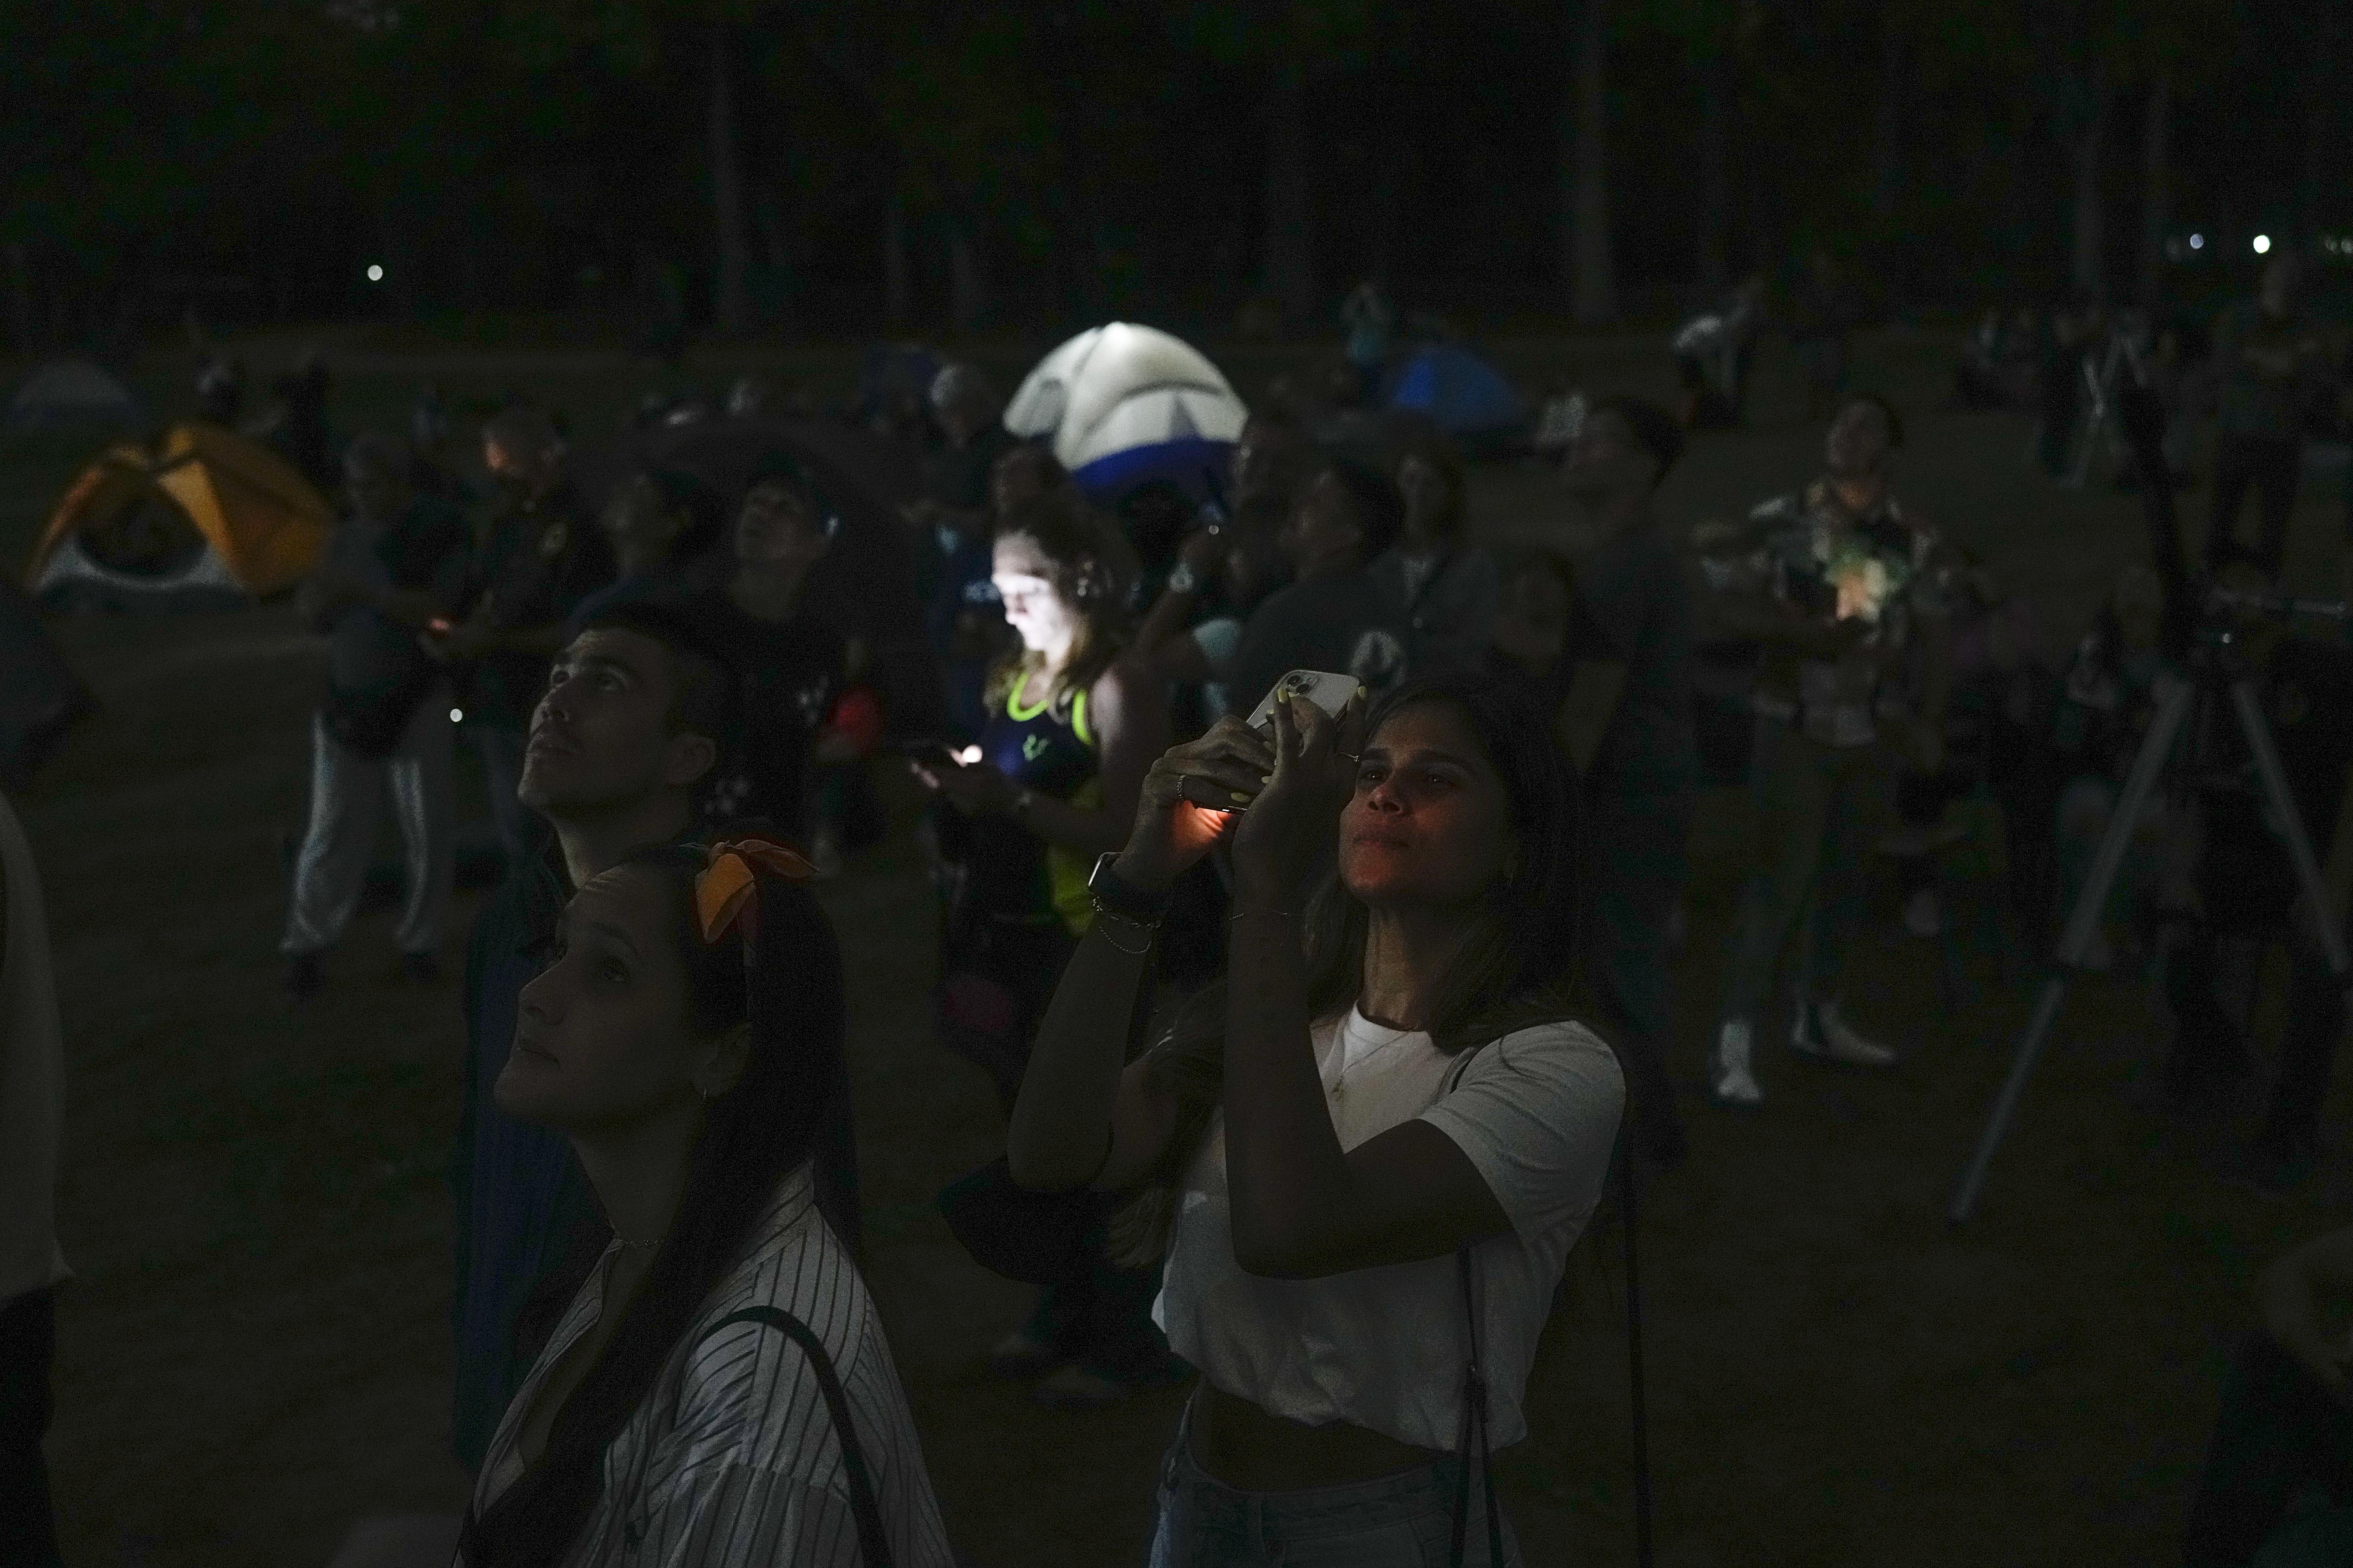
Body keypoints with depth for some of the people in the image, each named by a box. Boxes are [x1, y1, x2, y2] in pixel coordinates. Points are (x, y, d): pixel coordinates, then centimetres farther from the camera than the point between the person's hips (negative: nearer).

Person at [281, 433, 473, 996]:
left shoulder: (438, 531, -7)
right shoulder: (346, 531, 8)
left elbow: (438, 609, -19)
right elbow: (314, 615, 11)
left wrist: (365, 592, -28)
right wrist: (322, 593, -12)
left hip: (417, 702, -3)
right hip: (347, 700, 3)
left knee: (427, 832, 3)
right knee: (333, 830, 2)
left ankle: (420, 942, 15)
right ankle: (306, 944, 8)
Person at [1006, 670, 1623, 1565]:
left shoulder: (1555, 1072, -17)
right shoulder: (1265, 1012, 1)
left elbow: (1287, 1230, -33)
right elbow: (1051, 1158, -15)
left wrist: (1267, 892, -31)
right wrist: (1139, 880, -20)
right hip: (1198, 1495, 5)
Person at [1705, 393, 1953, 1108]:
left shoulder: (1913, 539, 5)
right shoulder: (1785, 522, -5)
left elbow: (1930, 636, 8)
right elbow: (1730, 606, -11)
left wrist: (1929, 720, -1)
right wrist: (1815, 632, -19)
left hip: (1870, 729, 5)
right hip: (1797, 725, -4)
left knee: (1841, 873, 12)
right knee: (1783, 875, -11)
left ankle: (1819, 1016, 27)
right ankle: (1735, 1039, -11)